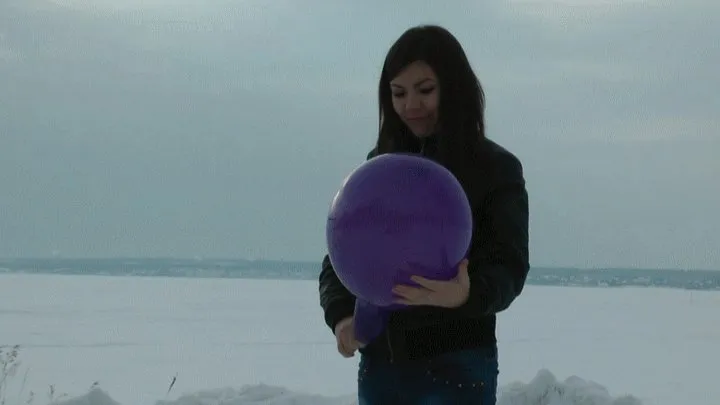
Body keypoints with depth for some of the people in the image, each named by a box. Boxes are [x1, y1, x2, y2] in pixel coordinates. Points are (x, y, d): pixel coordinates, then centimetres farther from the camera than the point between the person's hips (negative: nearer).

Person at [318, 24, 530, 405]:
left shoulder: (496, 169, -2)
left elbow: (509, 267, -11)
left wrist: (465, 295, -34)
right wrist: (341, 314, -13)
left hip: (456, 367, -5)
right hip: (378, 364, 5)